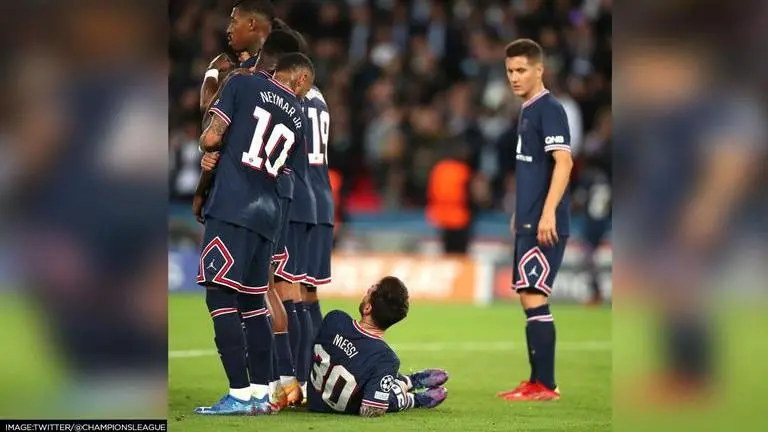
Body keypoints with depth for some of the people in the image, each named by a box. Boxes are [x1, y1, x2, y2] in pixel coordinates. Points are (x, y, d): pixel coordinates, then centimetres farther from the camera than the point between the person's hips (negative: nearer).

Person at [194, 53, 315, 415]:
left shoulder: (243, 85, 4)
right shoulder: (299, 119, 17)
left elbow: (210, 139, -4)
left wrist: (208, 141, 19)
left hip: (231, 207, -5)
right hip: (267, 214, 6)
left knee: (221, 297, -5)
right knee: (252, 301, 15)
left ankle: (240, 394, -11)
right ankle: (262, 394, 15)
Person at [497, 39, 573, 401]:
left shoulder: (549, 109, -12)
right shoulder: (526, 111, 16)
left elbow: (563, 161, -21)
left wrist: (548, 213, -27)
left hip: (544, 225, -10)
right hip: (528, 223, 10)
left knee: (534, 298, -11)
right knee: (527, 297, 12)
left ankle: (545, 386, -8)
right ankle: (537, 382, 18)